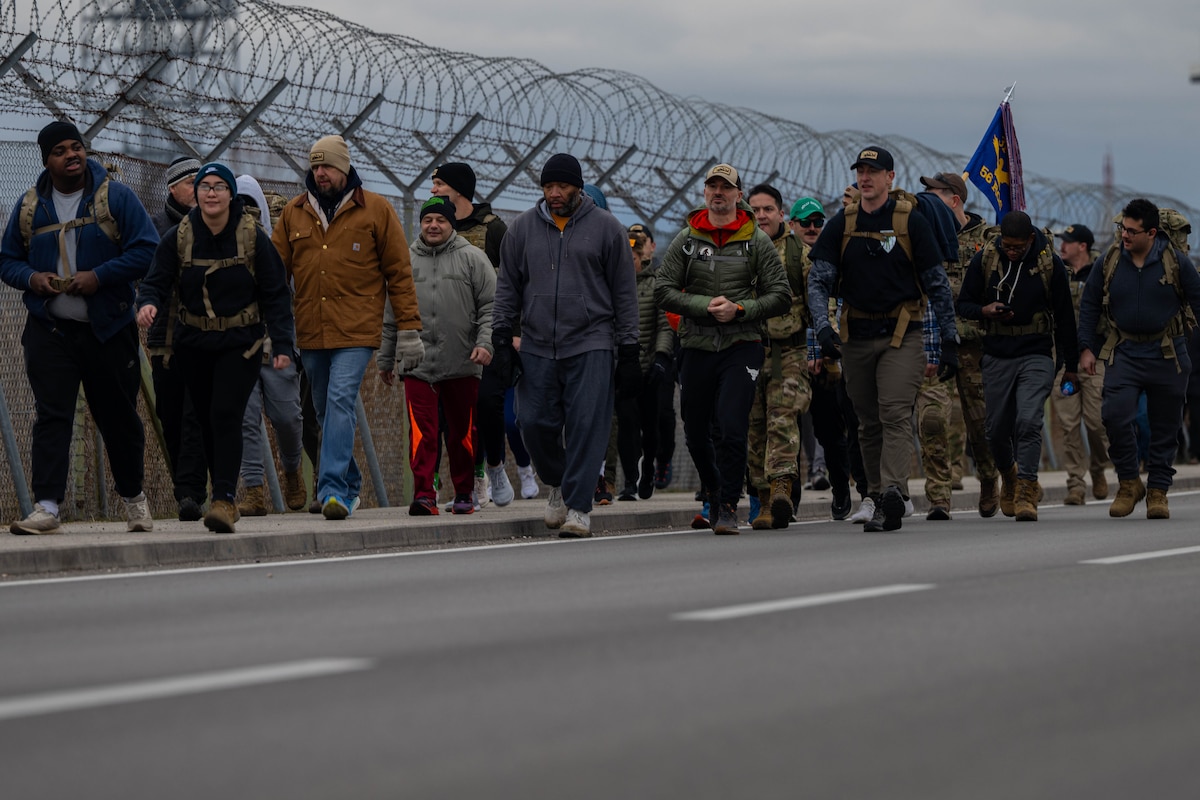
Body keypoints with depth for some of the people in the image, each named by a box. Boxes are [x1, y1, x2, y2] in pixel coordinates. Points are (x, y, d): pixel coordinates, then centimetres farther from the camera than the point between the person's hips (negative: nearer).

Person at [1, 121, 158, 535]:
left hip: (109, 330, -1)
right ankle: (46, 507, -14)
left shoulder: (116, 197, 0)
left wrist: (99, 276, -17)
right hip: (49, 330, 1)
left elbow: (146, 249, -6)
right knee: (51, 415, -9)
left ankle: (133, 497, 29)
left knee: (118, 416, 9)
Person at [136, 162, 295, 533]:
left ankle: (224, 499, -21)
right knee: (206, 420, 7)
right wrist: (149, 304, -29)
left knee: (225, 415, -17)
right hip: (193, 345, 3)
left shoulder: (253, 237, -6)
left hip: (241, 345, -3)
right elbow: (157, 281, -5)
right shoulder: (178, 237, -2)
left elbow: (275, 294, -4)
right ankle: (224, 496, 19)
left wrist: (282, 344, -11)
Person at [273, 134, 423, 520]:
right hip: (310, 330, 4)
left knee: (340, 401, -18)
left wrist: (409, 329, -2)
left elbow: (399, 271, 3)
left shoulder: (375, 210, 2)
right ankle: (350, 486, 23)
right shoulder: (293, 213, 10)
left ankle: (335, 488, -21)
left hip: (357, 329, -4)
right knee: (325, 411, 10)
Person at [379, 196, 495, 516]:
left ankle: (464, 493, 18)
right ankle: (424, 493, -12)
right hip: (417, 364, 1)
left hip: (462, 366, -1)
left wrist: (485, 343, -12)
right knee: (422, 432, -9)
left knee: (462, 432, 7)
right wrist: (385, 359, 17)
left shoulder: (472, 258, 5)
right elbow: (391, 315, 16)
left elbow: (489, 306, 2)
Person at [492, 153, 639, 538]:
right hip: (537, 347, 3)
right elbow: (507, 288, 14)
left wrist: (629, 351, 2)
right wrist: (501, 339, 5)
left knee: (586, 426, -10)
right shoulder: (523, 228, 10)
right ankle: (559, 484, 24)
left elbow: (624, 293, 6)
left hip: (591, 346, -3)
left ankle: (578, 506, -6)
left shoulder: (606, 228, 4)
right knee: (535, 423, -1)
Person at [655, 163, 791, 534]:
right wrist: (705, 306, -11)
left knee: (731, 429, -15)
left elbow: (781, 295, 2)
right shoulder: (686, 240, 7)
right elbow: (663, 289, 3)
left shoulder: (757, 241, 3)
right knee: (696, 433, 9)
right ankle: (712, 490, 34)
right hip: (697, 347, 3)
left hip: (742, 347, -2)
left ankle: (728, 507, -6)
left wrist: (740, 309, -13)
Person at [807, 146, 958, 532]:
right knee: (869, 424, 9)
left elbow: (937, 284, 3)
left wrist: (949, 341, -1)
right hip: (856, 337, 4)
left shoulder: (911, 223, 0)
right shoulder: (840, 225, 7)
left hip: (902, 336, -4)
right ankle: (879, 497, 17)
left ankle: (892, 493, -29)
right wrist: (822, 327, -16)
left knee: (895, 413, -17)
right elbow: (818, 282, 2)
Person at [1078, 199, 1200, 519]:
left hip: (1167, 356, -1)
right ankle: (1129, 483, 2)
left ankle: (1158, 490, 17)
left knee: (1165, 426, 4)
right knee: (1115, 415, -15)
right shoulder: (1109, 262, 0)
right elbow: (1089, 305, 9)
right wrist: (1086, 347, 5)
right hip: (1124, 354, 1)